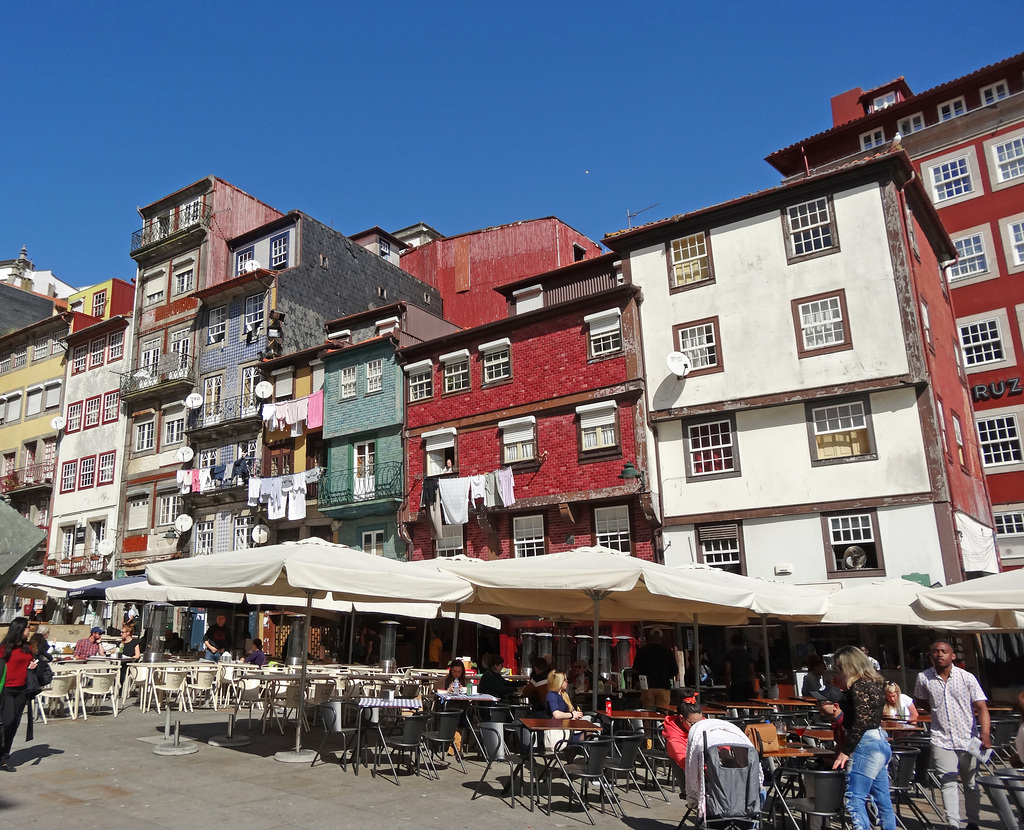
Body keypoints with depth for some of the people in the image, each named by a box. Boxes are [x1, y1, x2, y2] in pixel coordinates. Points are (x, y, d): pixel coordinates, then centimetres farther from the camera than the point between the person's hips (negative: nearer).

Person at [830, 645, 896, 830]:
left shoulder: (859, 686, -15)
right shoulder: (874, 683, 12)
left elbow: (861, 722, -20)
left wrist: (845, 751, -17)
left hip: (866, 746, -10)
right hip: (880, 742, 10)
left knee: (854, 800, -8)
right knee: (882, 800, 13)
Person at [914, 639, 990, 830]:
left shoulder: (967, 677, -7)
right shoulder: (923, 678, -3)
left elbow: (982, 707, -11)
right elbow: (919, 700, 16)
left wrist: (985, 733, -24)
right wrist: (937, 711, 5)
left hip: (967, 740, 0)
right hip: (941, 740, 0)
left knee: (971, 784, 14)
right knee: (948, 783, -7)